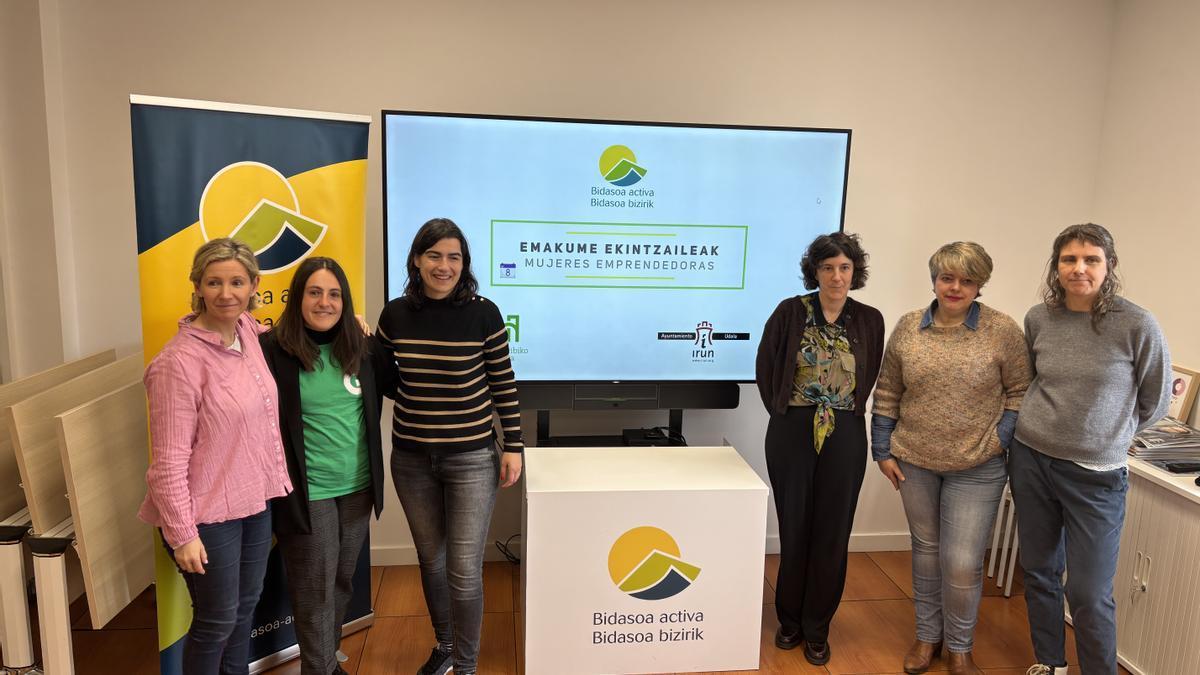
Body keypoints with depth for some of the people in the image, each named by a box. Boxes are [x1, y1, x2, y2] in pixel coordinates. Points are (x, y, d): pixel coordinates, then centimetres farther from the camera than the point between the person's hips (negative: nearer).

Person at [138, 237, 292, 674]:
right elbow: (169, 459, -19)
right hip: (209, 514, -7)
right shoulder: (180, 361, -22)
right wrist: (183, 533, -18)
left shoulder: (249, 332, -1)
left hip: (255, 501, 7)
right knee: (217, 621, 9)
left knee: (245, 609, 22)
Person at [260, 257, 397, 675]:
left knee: (343, 583, 21)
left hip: (358, 488, 5)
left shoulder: (362, 347, 1)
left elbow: (398, 385, 14)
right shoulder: (272, 351, -14)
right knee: (315, 593, 8)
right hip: (308, 494, -5)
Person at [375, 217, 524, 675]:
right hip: (411, 458, 3)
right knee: (431, 560, 18)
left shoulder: (483, 313, -10)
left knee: (464, 569, 1)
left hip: (472, 458, -3)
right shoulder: (395, 314, -2)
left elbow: (503, 383, -4)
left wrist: (513, 446, -5)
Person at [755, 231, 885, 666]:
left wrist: (847, 413, 8)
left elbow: (869, 378, 12)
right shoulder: (790, 312, -5)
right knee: (793, 529, 8)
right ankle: (789, 620, 27)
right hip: (792, 433, -1)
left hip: (845, 437, 1)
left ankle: (817, 629, 23)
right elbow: (765, 368, 5)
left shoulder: (870, 320, 0)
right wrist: (782, 412, 3)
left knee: (832, 534, 7)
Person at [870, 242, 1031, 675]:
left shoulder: (1003, 331, -8)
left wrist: (999, 439, -10)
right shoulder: (908, 328, 0)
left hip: (977, 469, -3)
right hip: (915, 461, 3)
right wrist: (883, 450, 4)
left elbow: (1020, 391, -1)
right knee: (925, 550, 16)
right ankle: (928, 635, 34)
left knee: (962, 563, -1)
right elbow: (887, 394, 5)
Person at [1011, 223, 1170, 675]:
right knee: (1039, 572, 16)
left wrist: (1107, 434, 7)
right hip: (1030, 460, 4)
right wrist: (1050, 424, 9)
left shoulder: (1137, 326, -12)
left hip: (1096, 475, -3)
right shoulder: (1038, 319, -1)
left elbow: (1155, 403, 2)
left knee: (1089, 593, 1)